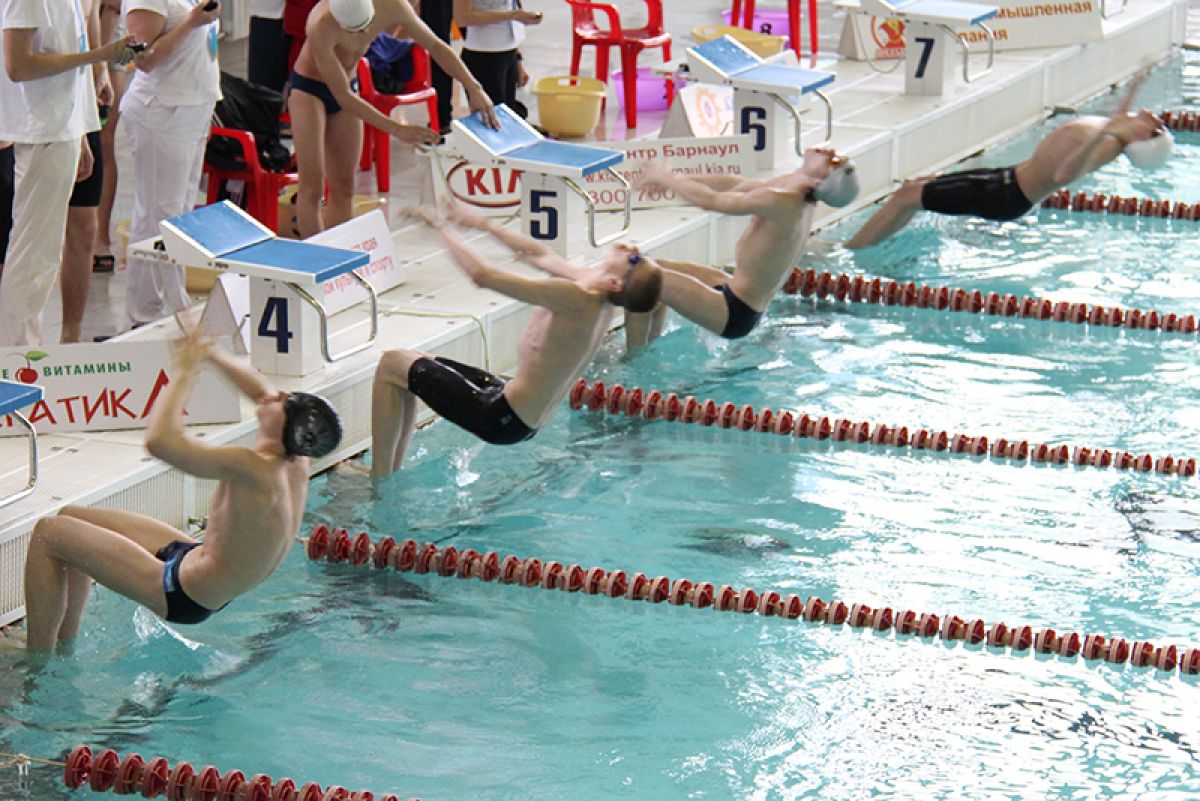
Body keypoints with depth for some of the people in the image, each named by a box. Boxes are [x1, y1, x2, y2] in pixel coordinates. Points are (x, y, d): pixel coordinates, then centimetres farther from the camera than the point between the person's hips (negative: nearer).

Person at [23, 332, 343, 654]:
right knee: (71, 518, 21)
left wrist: (184, 372, -24)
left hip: (183, 595, -10)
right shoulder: (296, 462, -7)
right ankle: (65, 642, 31)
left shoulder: (255, 470, -33)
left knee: (48, 534, -7)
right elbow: (262, 392, 15)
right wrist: (211, 355, 6)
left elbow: (160, 439, -36)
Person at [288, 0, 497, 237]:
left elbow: (435, 46, -6)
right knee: (312, 186, -13)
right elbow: (343, 98, -32)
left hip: (344, 87, 6)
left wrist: (473, 88, -15)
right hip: (307, 90, -6)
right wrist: (397, 130, -35)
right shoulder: (320, 28, -37)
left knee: (343, 188, 4)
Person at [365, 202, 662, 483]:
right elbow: (540, 255, 17)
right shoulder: (600, 299, -2)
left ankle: (378, 484, 4)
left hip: (502, 420, -9)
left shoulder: (576, 301, -29)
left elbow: (482, 274, -26)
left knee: (392, 364, 1)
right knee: (409, 365, 23)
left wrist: (443, 228, -12)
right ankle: (391, 474, 27)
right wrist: (484, 225, 20)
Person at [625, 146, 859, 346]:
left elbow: (710, 200, -20)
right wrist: (673, 180, 7)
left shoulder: (780, 202, -30)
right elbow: (735, 184, 10)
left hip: (734, 314, -9)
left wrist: (666, 177, -5)